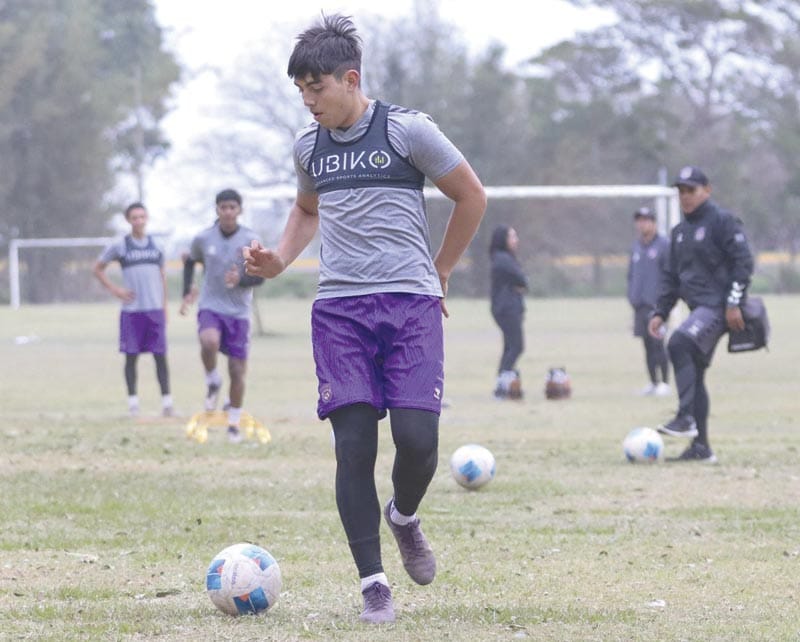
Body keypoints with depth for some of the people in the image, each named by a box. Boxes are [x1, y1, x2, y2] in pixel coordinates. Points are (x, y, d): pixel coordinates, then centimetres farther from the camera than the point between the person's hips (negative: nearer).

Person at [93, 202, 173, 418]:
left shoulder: (156, 245, 10)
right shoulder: (119, 246, 2)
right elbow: (97, 269, 11)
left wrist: (164, 307, 14)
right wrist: (114, 289, 0)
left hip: (155, 309, 1)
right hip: (131, 309, -1)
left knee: (160, 355, -2)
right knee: (131, 356, 2)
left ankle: (166, 401, -1)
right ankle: (133, 403, 9)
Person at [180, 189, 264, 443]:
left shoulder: (251, 240, -5)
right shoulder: (203, 238, -1)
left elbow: (260, 276, -6)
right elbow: (190, 261, 18)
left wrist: (240, 280, -26)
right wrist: (187, 293, 9)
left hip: (239, 312, 0)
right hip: (210, 307, 0)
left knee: (237, 372, 1)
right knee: (209, 342, -33)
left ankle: (234, 423, 20)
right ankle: (212, 382, -4)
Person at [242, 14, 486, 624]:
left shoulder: (407, 130, -2)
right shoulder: (309, 146, 11)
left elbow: (471, 196, 8)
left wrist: (438, 272, 12)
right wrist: (279, 259, 13)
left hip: (410, 302, -3)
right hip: (339, 308, 3)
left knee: (417, 438, -13)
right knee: (354, 445, -7)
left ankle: (404, 516, 21)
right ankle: (374, 585, -2)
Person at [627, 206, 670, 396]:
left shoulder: (664, 244, -3)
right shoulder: (636, 247, 17)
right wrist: (632, 296, 10)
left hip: (656, 303, -7)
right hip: (639, 305, 7)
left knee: (657, 343, -11)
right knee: (647, 345, 9)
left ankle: (665, 383, -7)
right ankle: (653, 382, 14)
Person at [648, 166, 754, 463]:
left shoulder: (722, 221, -5)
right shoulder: (680, 231, 20)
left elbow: (743, 262, -12)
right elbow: (671, 276, 23)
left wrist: (734, 303, -18)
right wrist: (660, 312, 12)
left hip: (720, 307, -9)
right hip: (700, 310, 9)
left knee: (679, 343, -29)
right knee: (694, 374, 6)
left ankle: (686, 418, -29)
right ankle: (700, 447, 8)